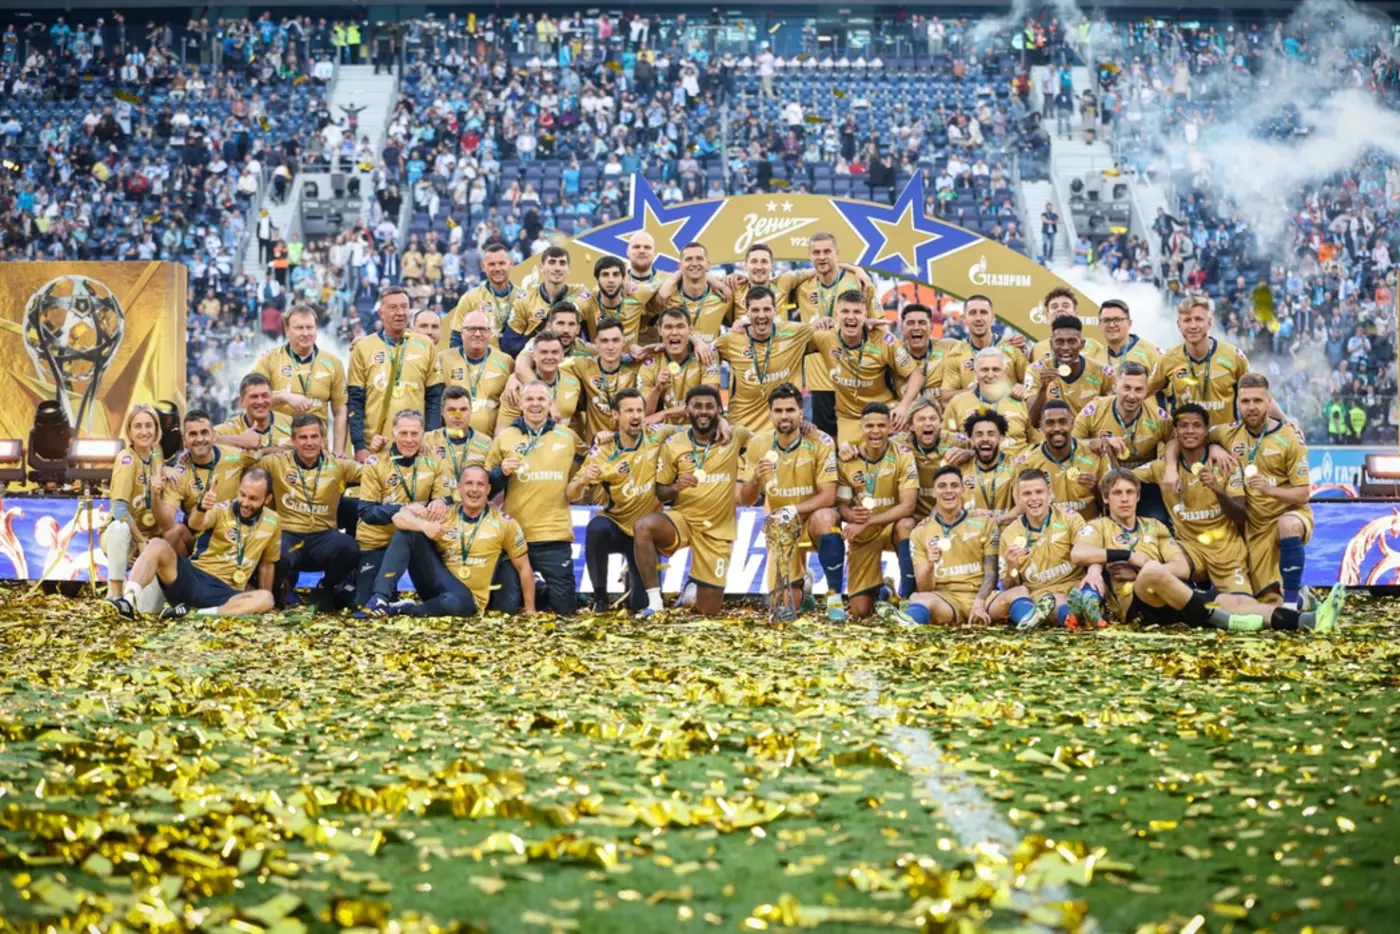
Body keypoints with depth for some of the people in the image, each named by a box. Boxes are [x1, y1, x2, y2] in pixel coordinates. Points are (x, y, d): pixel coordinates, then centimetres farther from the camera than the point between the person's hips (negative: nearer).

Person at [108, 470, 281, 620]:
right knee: (157, 545, -25)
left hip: (225, 594, 1)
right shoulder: (222, 510, -1)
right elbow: (195, 525, -22)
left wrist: (259, 605, 17)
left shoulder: (272, 523, 6)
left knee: (266, 599, -31)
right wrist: (201, 508, -45)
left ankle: (194, 612, -36)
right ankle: (129, 601, -42)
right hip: (192, 579, 0)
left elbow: (267, 565, 17)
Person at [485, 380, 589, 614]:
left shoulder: (568, 437, 8)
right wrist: (501, 472, -12)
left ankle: (544, 595, 29)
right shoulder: (504, 437, 5)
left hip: (555, 536, 0)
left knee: (564, 607, -3)